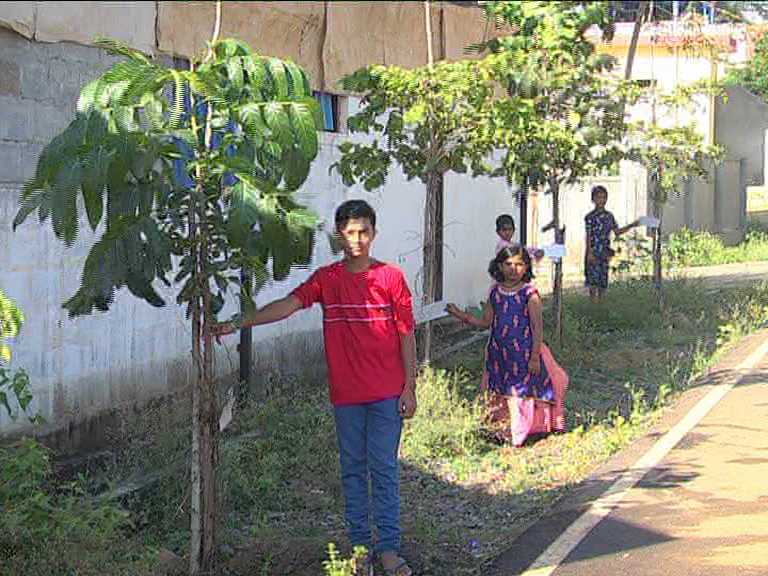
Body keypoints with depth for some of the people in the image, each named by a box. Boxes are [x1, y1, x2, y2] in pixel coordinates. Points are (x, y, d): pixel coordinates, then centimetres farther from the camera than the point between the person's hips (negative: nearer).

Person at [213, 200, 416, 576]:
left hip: (386, 393, -2)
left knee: (385, 469, 1)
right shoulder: (326, 279, 1)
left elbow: (406, 335, 1)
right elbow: (286, 305, -12)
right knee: (353, 469, 9)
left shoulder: (391, 277, -2)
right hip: (346, 393, 2)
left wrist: (409, 387, -2)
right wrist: (238, 324, -25)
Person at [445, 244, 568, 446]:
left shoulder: (529, 294, -9)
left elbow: (537, 327, -8)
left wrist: (535, 357, -12)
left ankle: (518, 433, 7)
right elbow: (485, 322, 13)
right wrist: (460, 315, 2)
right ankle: (500, 430, 20)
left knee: (520, 392, -2)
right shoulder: (495, 292, 6)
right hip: (498, 353, 5)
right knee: (499, 394, 10)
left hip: (523, 353, -5)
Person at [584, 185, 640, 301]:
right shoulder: (590, 217, -7)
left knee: (603, 278, 6)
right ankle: (593, 300, 0)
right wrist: (590, 253, -14)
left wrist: (630, 226, 6)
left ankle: (600, 299, 16)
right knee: (593, 277, -6)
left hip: (605, 252, 5)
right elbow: (588, 236, -8)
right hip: (594, 251, -5)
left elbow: (617, 232, 14)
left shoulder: (609, 216, 9)